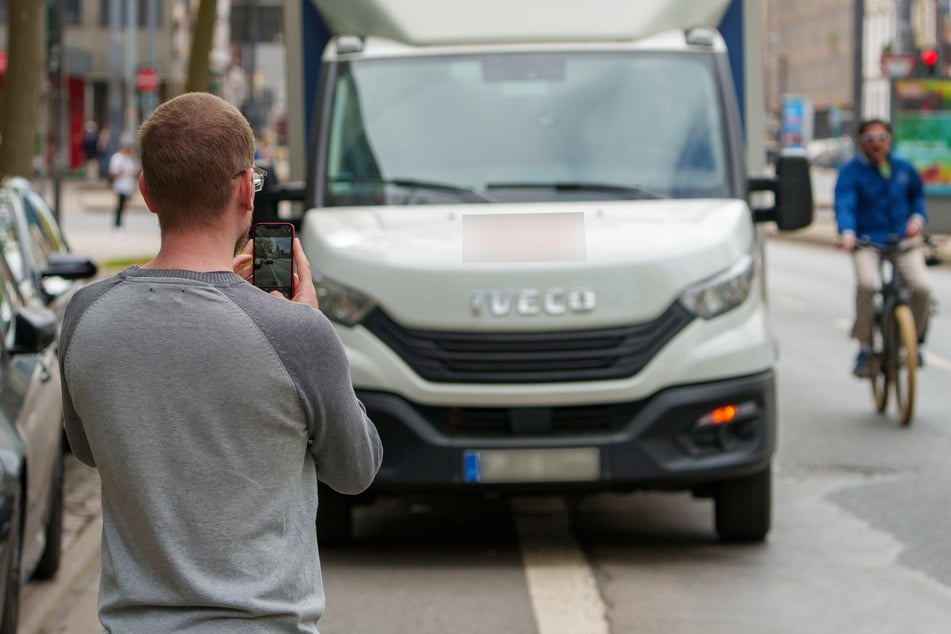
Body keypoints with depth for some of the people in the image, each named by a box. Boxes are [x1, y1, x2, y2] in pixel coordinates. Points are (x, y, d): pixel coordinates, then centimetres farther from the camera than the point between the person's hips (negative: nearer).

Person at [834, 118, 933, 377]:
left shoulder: (903, 168, 7)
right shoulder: (851, 171, -5)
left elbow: (917, 195, 25)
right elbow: (844, 204, -18)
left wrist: (918, 217, 5)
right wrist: (847, 233, -36)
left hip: (904, 238, 3)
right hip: (867, 241, -3)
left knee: (921, 285, -20)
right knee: (867, 283, -32)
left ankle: (913, 339, 8)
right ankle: (864, 348, -15)